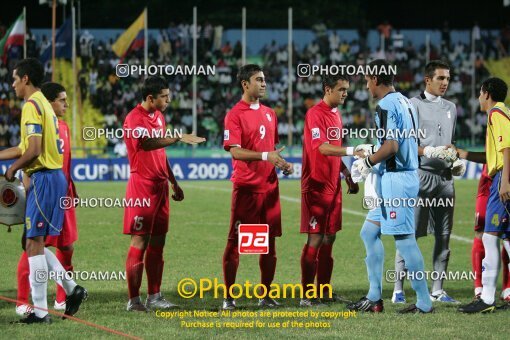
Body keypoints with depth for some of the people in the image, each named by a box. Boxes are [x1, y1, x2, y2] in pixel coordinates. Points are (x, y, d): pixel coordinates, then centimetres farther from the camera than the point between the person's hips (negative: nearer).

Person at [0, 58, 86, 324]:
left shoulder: (31, 106, -13)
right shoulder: (43, 104, 18)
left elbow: (33, 150, -20)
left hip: (43, 179, -9)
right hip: (54, 176, 10)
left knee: (34, 244, -6)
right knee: (34, 242, 15)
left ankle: (40, 311, -6)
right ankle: (72, 289, 12)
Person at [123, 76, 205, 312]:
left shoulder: (158, 116, 16)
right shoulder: (134, 119, -12)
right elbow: (146, 143, -30)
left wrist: (174, 183, 26)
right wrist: (178, 138, -36)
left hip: (160, 186, 8)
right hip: (142, 185, -8)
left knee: (158, 242, 9)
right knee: (139, 242, -7)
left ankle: (154, 297, 14)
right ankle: (133, 300, -4)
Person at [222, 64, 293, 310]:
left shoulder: (269, 114, 15)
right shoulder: (234, 115, -7)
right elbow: (235, 151, -16)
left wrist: (282, 164, 7)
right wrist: (265, 156, -25)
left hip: (269, 185, 7)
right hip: (246, 186, -7)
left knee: (269, 240, 7)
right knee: (236, 240, -3)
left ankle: (265, 296, 15)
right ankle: (228, 297, 2)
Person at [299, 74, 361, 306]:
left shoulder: (336, 114, 15)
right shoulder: (315, 114, -13)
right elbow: (322, 148, -25)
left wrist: (347, 175, 17)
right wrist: (351, 151, -34)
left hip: (333, 186, 9)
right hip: (316, 186, -9)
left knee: (329, 237, 10)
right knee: (315, 239, -7)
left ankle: (325, 292, 15)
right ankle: (307, 295, -3)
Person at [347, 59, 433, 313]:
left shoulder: (386, 106, -14)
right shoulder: (405, 103, 16)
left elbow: (391, 146, -23)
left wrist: (368, 162, -8)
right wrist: (372, 161, 21)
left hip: (395, 179, -10)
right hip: (407, 175, 10)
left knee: (404, 239, -7)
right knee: (369, 232, 15)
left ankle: (424, 302, -4)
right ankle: (374, 298, 16)